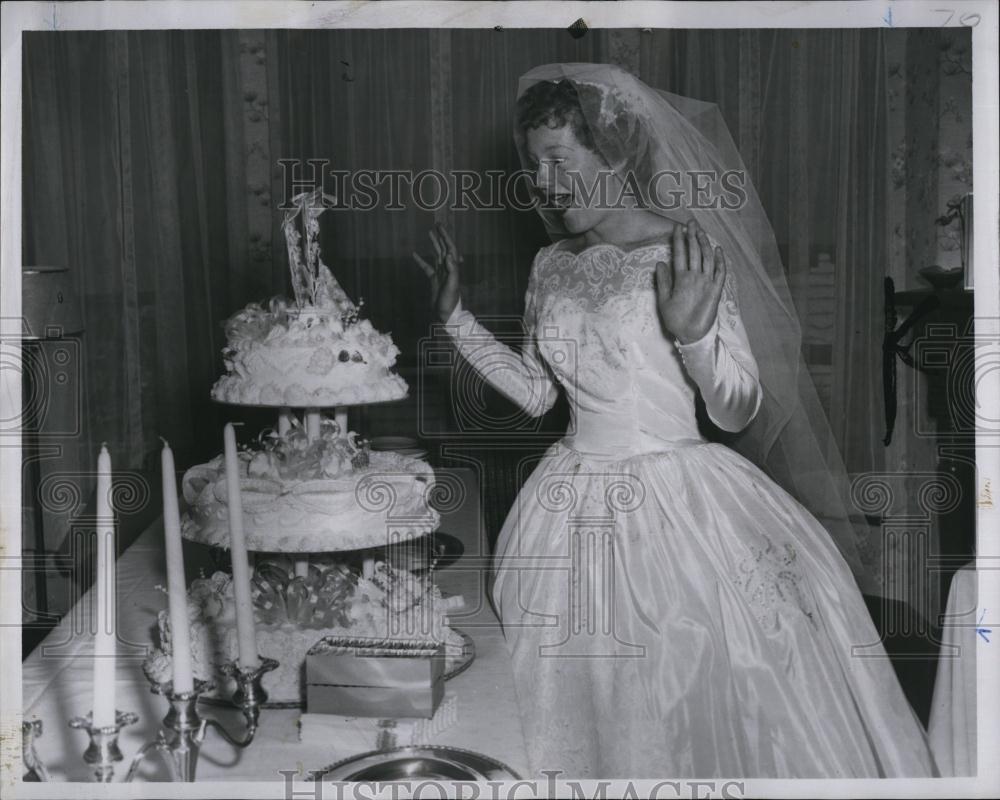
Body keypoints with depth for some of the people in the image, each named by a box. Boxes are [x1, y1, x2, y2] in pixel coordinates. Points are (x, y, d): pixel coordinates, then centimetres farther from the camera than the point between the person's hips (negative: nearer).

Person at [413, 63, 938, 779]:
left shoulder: (692, 255, -10)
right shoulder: (552, 267, 5)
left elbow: (739, 413, -9)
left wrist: (693, 334, -26)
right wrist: (456, 316, 10)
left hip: (679, 501, -4)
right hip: (576, 510, 5)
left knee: (706, 696, 3)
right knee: (598, 713, 13)